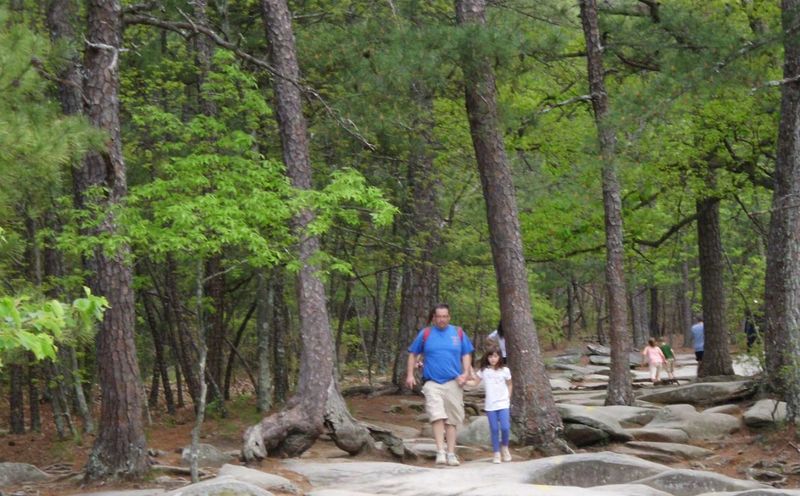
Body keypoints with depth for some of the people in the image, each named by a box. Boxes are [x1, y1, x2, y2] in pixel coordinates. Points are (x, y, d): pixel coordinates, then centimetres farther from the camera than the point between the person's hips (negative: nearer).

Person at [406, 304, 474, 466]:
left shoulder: (458, 333, 8)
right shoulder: (425, 334, 5)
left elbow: (466, 355, 13)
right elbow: (413, 354, 10)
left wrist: (466, 373, -2)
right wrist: (410, 375, 2)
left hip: (453, 383, 2)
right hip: (432, 383, -2)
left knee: (452, 420, 5)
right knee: (437, 416, -16)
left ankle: (451, 454, 12)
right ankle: (440, 452, -17)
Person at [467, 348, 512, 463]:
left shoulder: (505, 370, 4)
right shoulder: (483, 371, 4)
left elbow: (509, 385, 14)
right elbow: (475, 382, 5)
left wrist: (508, 397, 5)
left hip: (503, 404, -1)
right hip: (490, 405, 1)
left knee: (505, 427, -11)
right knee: (494, 429, 0)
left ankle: (504, 447, 15)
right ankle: (497, 453, 9)